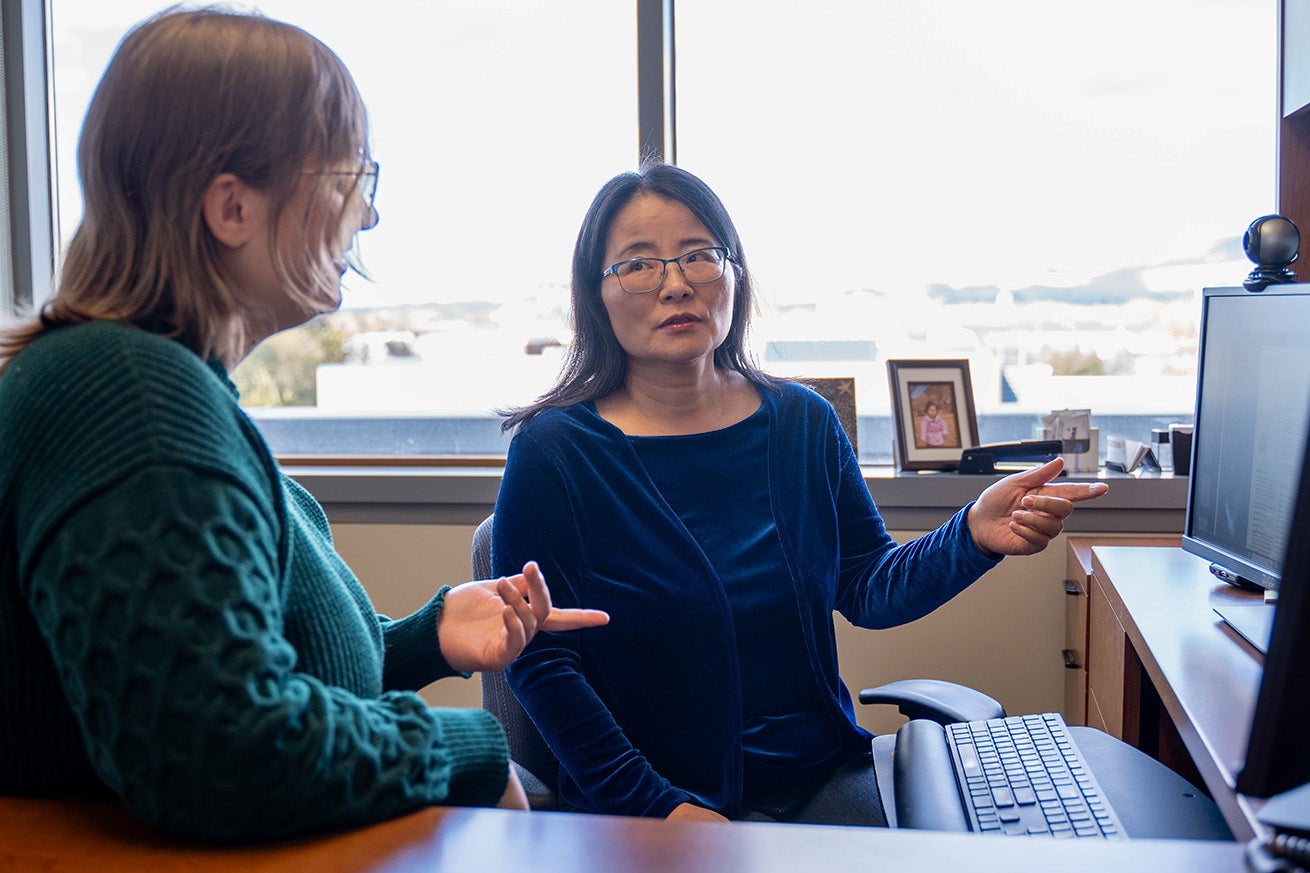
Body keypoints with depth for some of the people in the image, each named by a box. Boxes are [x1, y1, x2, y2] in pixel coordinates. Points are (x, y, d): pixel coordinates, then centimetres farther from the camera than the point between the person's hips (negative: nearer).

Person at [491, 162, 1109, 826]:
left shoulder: (803, 423, 4)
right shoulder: (554, 451, -10)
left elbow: (866, 589, 5)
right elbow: (538, 659, -10)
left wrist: (973, 536, -14)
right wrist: (659, 806, -16)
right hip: (649, 807, -4)